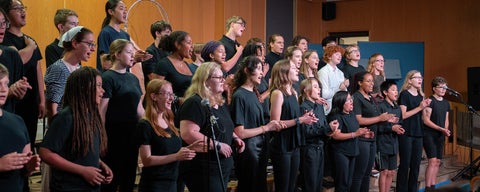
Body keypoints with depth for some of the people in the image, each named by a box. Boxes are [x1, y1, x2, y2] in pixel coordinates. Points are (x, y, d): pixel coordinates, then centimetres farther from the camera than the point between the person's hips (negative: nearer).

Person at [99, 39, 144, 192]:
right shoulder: (108, 78, -9)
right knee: (111, 179, 1)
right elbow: (101, 111, -12)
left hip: (132, 134, 7)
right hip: (114, 135, -7)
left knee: (129, 177, 11)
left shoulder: (133, 78, 13)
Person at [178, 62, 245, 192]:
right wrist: (217, 145, -23)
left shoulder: (221, 103, 15)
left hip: (223, 167, 10)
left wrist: (235, 139, 7)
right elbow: (187, 134, -27)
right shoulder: (195, 103, -16)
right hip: (203, 170, -9)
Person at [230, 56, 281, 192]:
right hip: (248, 150, -8)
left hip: (260, 149, 8)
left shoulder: (253, 93, 8)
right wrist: (266, 128, -13)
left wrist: (272, 126, -3)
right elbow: (239, 133, -20)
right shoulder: (239, 96, -16)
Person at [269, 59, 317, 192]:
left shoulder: (294, 93, 11)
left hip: (294, 145, 8)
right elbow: (275, 123, -19)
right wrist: (299, 120, -19)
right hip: (281, 146, -8)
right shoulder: (277, 93, -14)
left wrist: (305, 117, 2)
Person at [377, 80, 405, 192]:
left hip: (393, 143, 7)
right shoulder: (381, 106, -12)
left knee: (392, 172, 11)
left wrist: (400, 129, -4)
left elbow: (400, 123, 17)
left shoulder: (397, 108, 11)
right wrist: (391, 128, -21)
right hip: (383, 143, -7)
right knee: (384, 171, -2)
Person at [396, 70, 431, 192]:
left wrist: (425, 106, 1)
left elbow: (421, 116, 19)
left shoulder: (420, 96, 14)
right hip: (406, 134, -6)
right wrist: (419, 107, -15)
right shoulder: (404, 94, -6)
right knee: (405, 164, -3)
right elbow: (403, 115, -13)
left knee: (416, 164, 8)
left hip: (418, 133, 6)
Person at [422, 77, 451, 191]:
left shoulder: (446, 103, 14)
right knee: (432, 161, -14)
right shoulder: (430, 101, -10)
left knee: (437, 161, 8)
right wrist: (441, 129, -18)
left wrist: (446, 130, 0)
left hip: (440, 136, 7)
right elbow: (426, 120, -15)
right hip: (429, 134, -7)